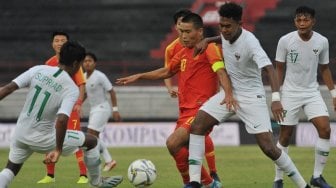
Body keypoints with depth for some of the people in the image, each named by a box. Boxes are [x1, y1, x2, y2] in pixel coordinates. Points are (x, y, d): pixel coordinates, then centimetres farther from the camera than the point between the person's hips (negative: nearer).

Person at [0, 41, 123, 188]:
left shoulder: (38, 70, -5)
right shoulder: (72, 89, -16)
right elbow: (62, 120, -29)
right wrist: (58, 149, -23)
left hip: (20, 135, 4)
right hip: (43, 139, -4)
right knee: (91, 141, 13)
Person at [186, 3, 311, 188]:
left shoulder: (249, 42, -25)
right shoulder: (225, 35, -4)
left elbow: (269, 68, -36)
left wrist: (276, 98, -49)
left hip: (251, 96, -6)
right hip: (229, 93, 6)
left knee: (268, 147, -11)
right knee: (197, 125, -14)